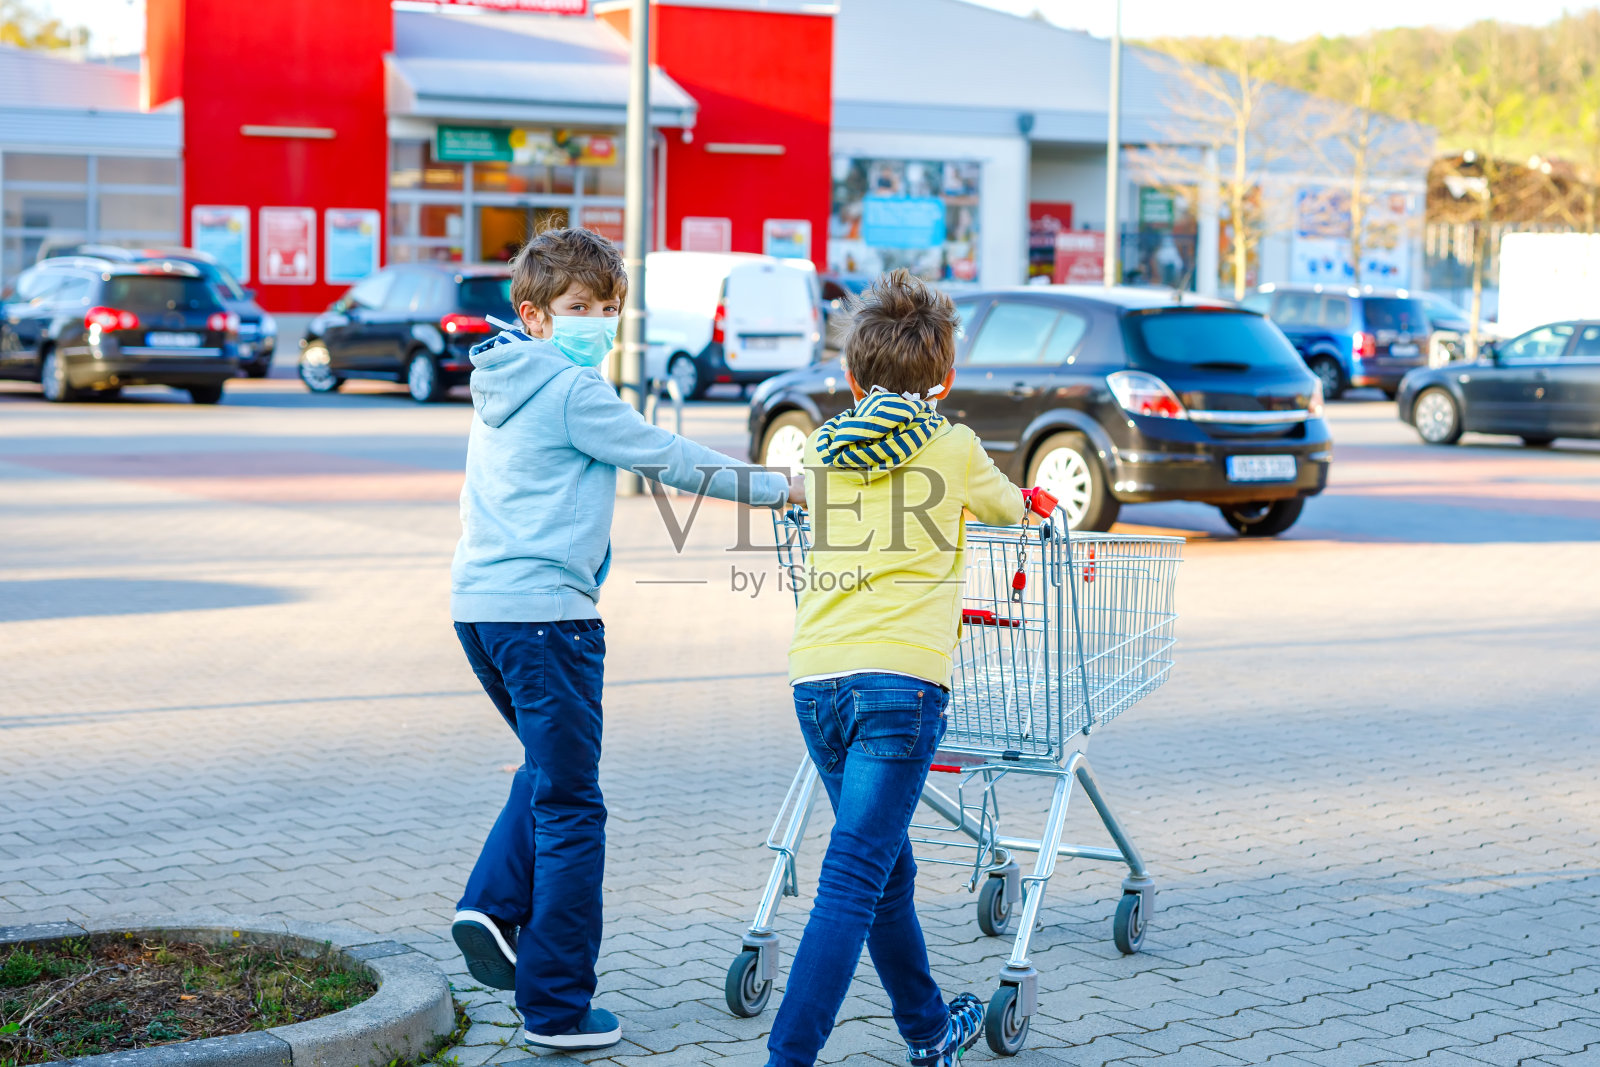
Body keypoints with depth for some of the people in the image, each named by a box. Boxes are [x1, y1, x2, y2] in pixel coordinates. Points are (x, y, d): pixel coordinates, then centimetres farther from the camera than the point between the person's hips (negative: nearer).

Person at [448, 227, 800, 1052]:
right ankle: (556, 1008, 3)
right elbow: (669, 459, -6)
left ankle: (493, 902, 7)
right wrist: (777, 488, 3)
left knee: (550, 767, 26)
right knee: (570, 806, -1)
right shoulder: (574, 390, -10)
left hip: (480, 604, 9)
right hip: (544, 610, -9)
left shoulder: (502, 385, 16)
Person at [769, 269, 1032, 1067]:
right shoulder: (952, 447, 5)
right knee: (851, 886, -8)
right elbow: (1009, 508, 24)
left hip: (816, 678, 5)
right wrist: (1025, 504, 50)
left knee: (886, 870, 20)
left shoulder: (825, 449, 14)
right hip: (899, 678, -5)